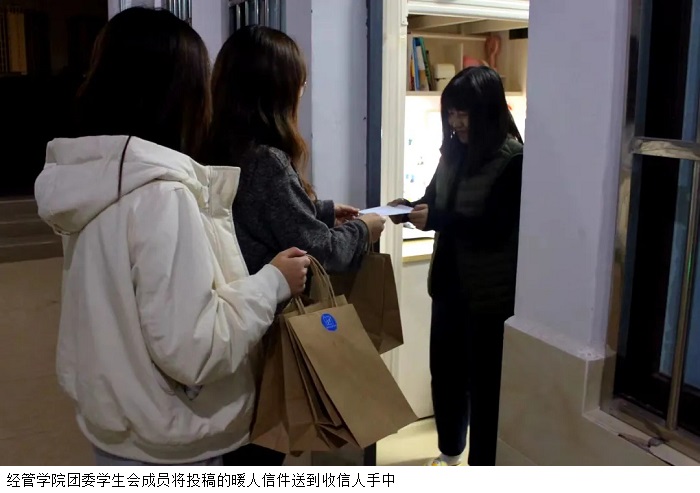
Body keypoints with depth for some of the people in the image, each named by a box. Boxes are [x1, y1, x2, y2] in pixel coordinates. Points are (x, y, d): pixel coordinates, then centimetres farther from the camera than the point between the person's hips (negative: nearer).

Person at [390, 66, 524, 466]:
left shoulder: (513, 160, -17)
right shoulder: (454, 151, 4)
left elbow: (495, 229, -22)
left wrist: (435, 220, -28)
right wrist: (411, 207, -7)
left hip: (491, 291, -7)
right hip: (450, 281, 7)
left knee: (485, 380, 7)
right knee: (445, 369, 19)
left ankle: (483, 465, 27)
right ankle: (450, 451, 42)